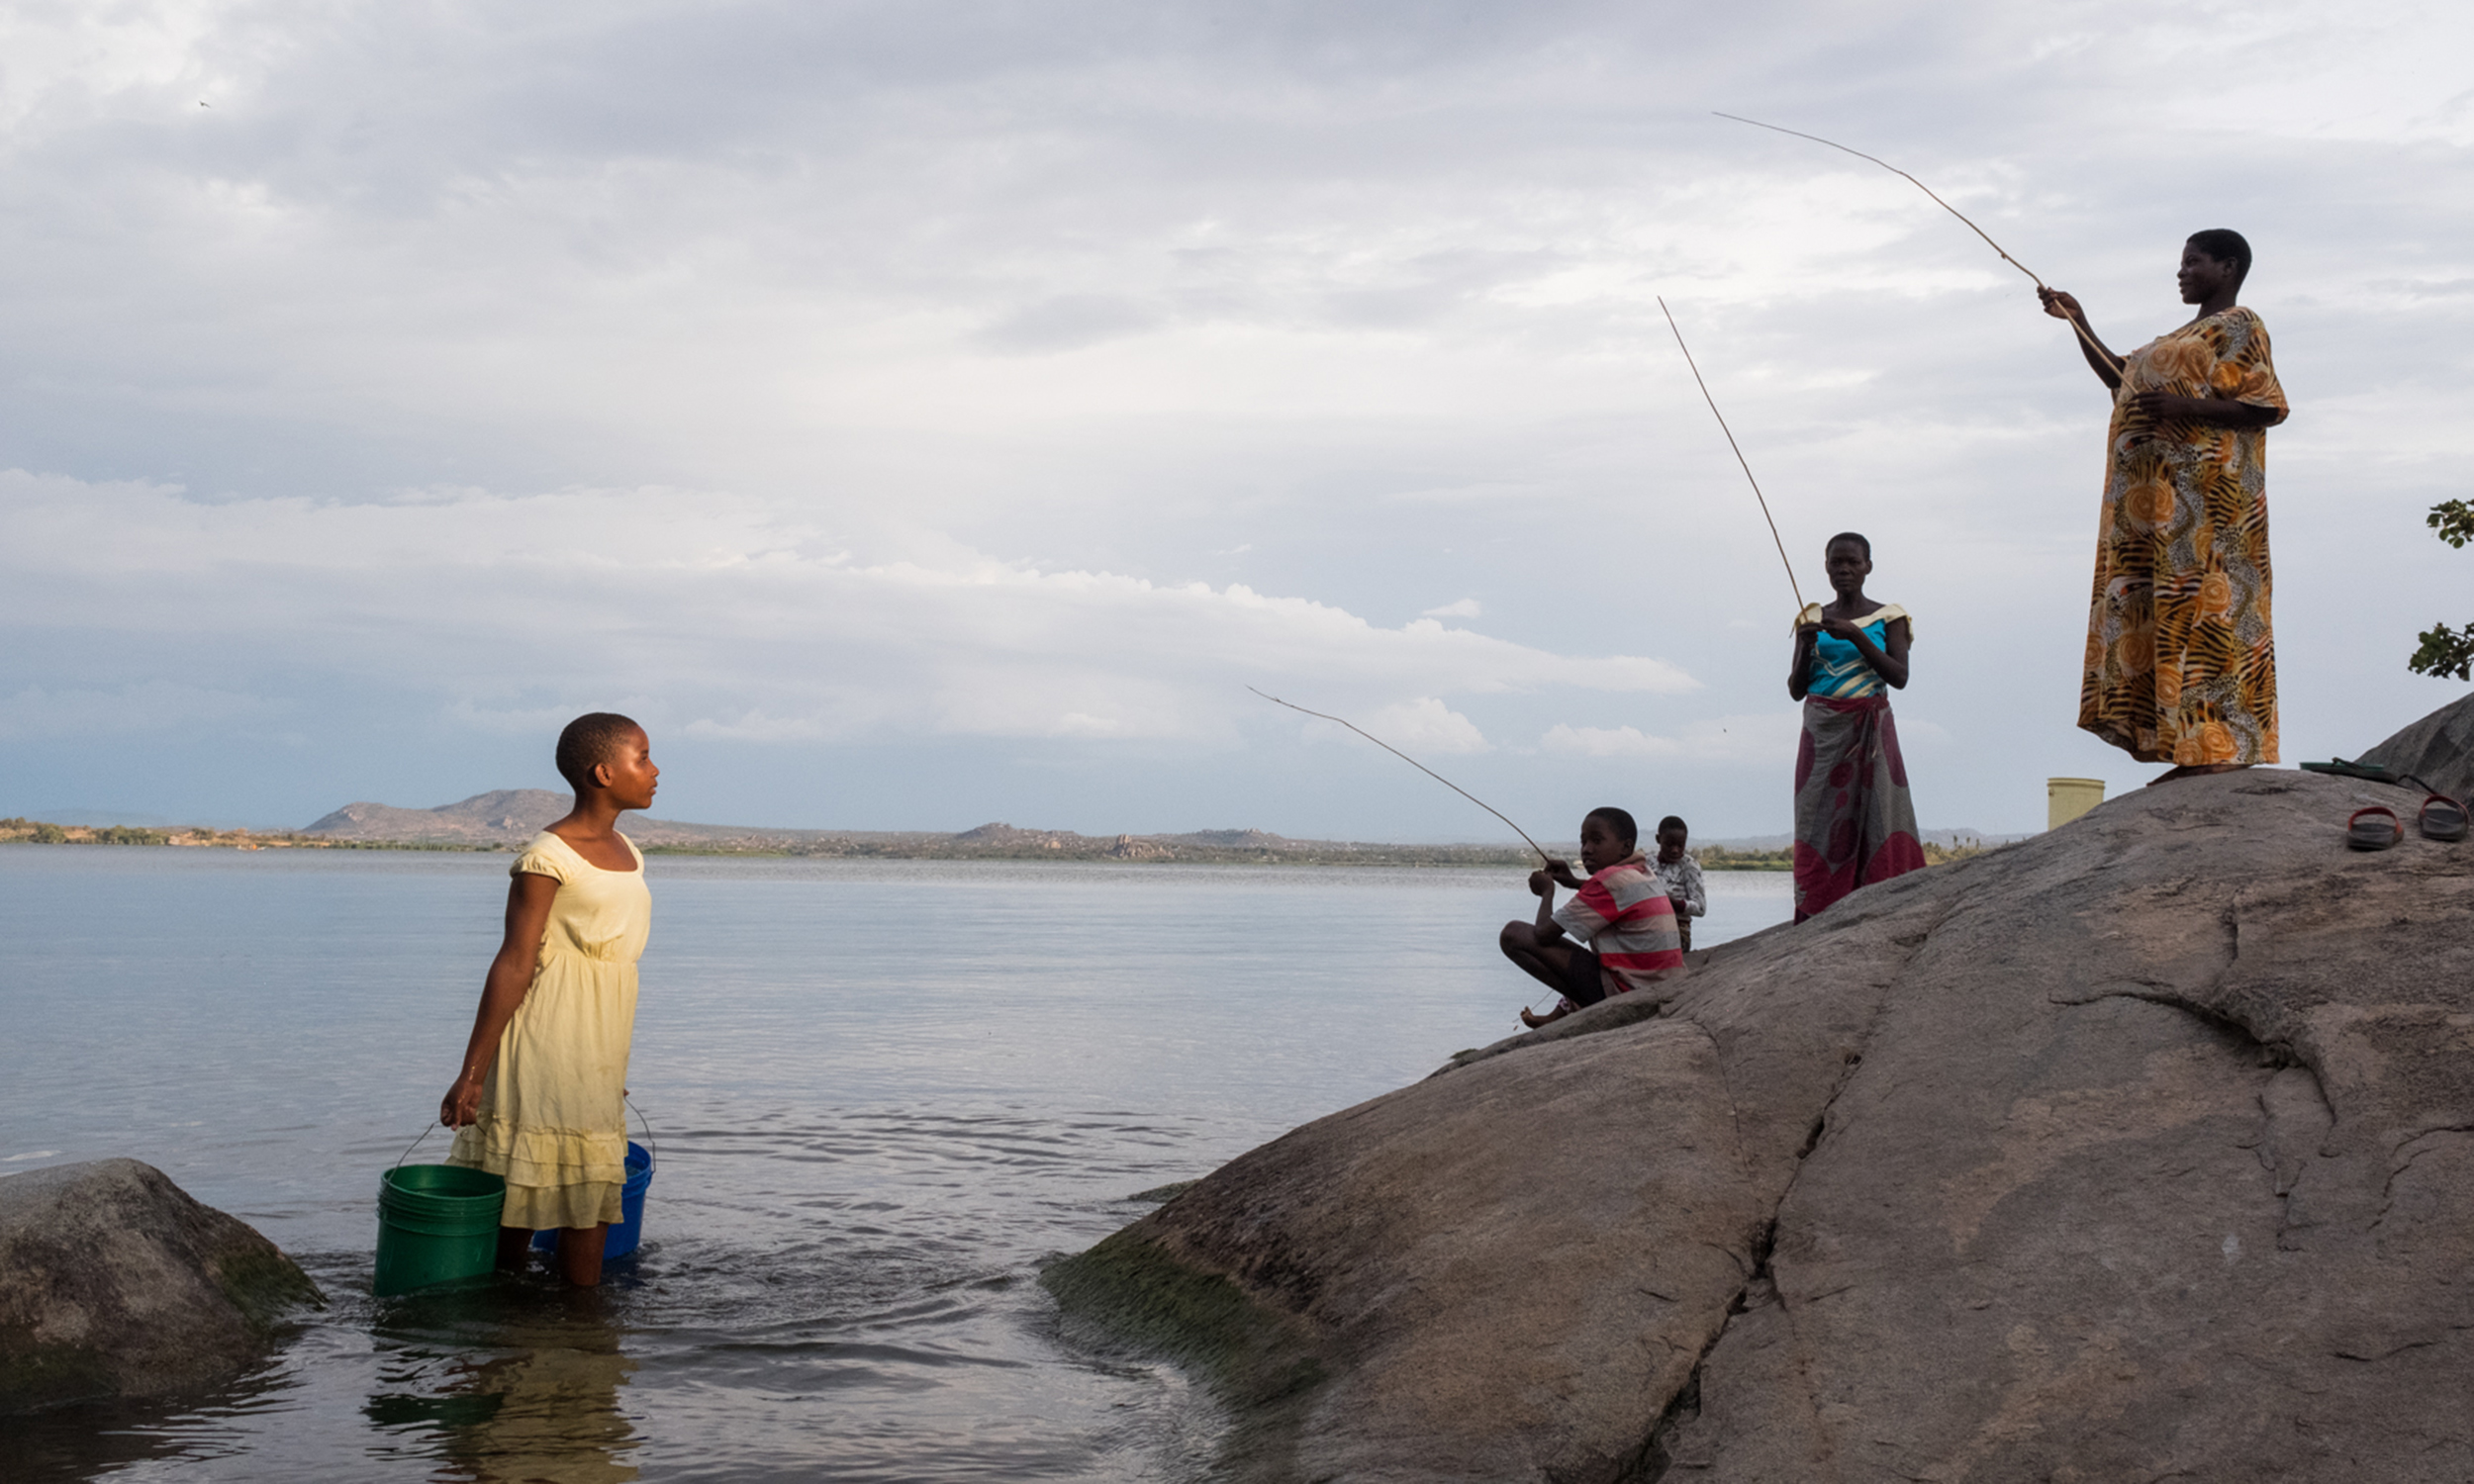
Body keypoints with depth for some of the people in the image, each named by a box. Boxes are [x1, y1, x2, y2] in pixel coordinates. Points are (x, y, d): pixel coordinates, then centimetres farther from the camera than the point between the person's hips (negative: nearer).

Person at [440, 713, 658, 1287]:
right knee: (521, 1199, -1)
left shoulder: (627, 854, 12)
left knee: (590, 1198, 9)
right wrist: (471, 1076, -15)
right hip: (546, 1046, -8)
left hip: (599, 1058, 8)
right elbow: (513, 966, -15)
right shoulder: (548, 858, -12)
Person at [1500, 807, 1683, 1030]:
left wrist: (1547, 892, 4)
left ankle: (1571, 1005, -2)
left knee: (1514, 934, -12)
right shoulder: (1644, 875, 11)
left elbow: (1543, 934, -15)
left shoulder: (1611, 879, -15)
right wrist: (1573, 883, 26)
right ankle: (1559, 1016, 39)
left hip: (1625, 991, -10)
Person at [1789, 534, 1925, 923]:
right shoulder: (1812, 618, 12)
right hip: (1822, 734, 2)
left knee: (1878, 819, -11)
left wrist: (1855, 635, -16)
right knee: (1819, 822, -6)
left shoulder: (1886, 617, 6)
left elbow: (1899, 676, -7)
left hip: (1870, 733, -1)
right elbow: (1796, 689, 10)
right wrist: (1805, 648, -9)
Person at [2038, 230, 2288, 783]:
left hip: (2206, 488, -9)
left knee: (2207, 609, -14)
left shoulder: (2238, 326, -2)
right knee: (2171, 612, 2)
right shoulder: (2182, 338, 26)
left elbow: (2268, 407, -13)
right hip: (2164, 496, 9)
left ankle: (2222, 749, -17)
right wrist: (2077, 321, 26)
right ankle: (2194, 754, -1)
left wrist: (2184, 408, -21)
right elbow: (2119, 375, 34)